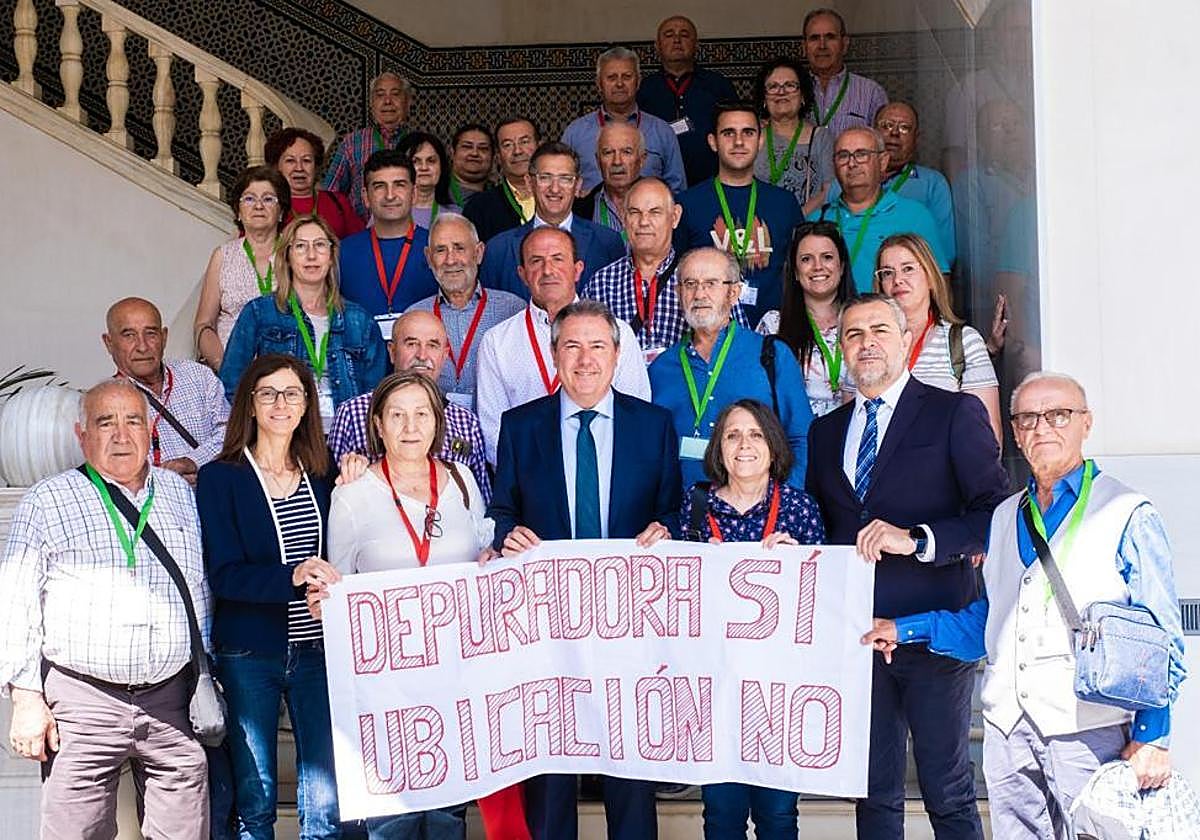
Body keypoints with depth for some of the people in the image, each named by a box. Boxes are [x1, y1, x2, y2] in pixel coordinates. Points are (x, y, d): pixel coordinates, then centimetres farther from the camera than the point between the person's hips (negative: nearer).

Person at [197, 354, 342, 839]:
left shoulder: (322, 476, 9)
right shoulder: (221, 478, -1)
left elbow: (338, 558, 9)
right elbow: (223, 575, -11)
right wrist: (293, 576, -25)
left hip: (317, 648, 3)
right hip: (249, 653, -2)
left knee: (327, 800, 2)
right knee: (254, 800, 6)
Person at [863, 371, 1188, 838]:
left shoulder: (1127, 514, -1)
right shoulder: (1004, 519, 17)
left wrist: (1151, 738, -9)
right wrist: (905, 630, 15)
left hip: (1088, 732, -5)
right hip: (1007, 729, 5)